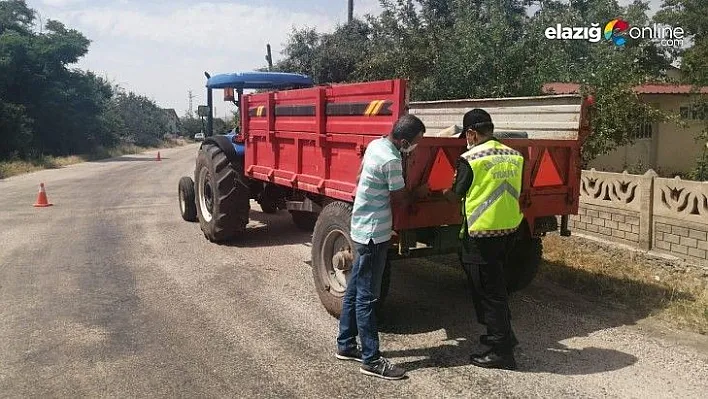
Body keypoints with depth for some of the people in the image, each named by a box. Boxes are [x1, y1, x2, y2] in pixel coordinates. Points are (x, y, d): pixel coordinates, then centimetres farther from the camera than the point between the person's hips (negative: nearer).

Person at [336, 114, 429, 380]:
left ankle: (345, 345, 28)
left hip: (363, 229, 10)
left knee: (355, 290, 16)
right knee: (367, 297, -2)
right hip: (374, 234, -10)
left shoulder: (376, 144, 5)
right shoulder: (391, 160, -23)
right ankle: (371, 360, 7)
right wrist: (419, 193, 7)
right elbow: (400, 198, -11)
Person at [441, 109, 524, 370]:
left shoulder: (470, 159, -13)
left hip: (482, 233, -7)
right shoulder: (514, 156, 6)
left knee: (487, 289, 4)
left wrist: (442, 192, 16)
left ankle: (502, 351, 11)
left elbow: (456, 196, -5)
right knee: (496, 283, 24)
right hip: (510, 228, 7)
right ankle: (502, 333, 36)